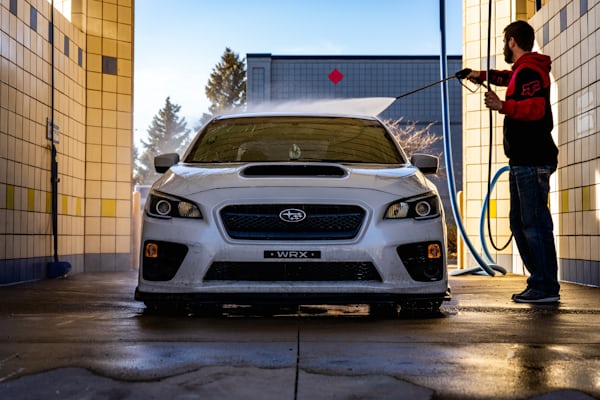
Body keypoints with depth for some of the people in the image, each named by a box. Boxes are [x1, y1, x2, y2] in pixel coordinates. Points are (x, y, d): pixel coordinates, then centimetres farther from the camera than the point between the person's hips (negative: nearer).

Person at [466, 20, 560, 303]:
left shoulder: (528, 71, -11)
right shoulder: (523, 71, 21)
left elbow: (536, 108, -26)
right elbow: (511, 79, 46)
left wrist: (503, 106, -28)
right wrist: (485, 75, 51)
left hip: (532, 162, -11)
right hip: (523, 161, 11)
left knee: (534, 223, -12)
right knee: (520, 223, 12)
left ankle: (547, 287, -11)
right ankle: (539, 281, 14)